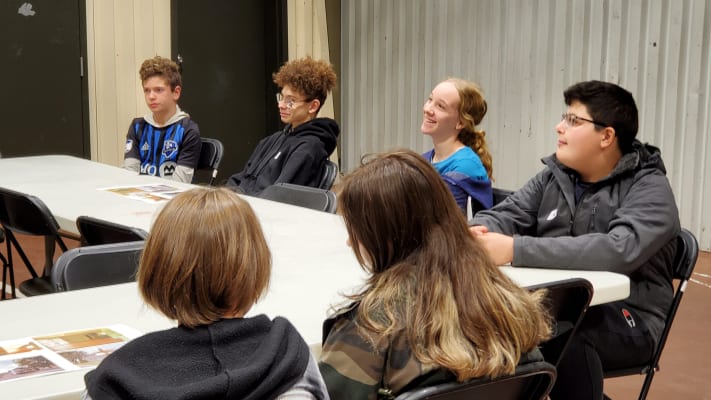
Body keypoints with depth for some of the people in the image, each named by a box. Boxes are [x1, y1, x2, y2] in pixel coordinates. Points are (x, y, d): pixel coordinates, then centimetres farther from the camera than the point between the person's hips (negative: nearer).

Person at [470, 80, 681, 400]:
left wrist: (515, 250, -35)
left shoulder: (649, 190, -11)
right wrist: (478, 232, -19)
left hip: (627, 319, -5)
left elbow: (619, 250, -29)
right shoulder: (553, 176, 9)